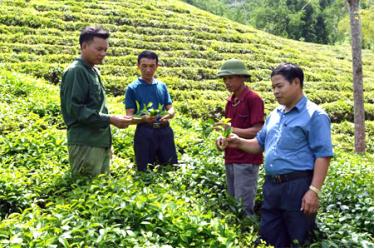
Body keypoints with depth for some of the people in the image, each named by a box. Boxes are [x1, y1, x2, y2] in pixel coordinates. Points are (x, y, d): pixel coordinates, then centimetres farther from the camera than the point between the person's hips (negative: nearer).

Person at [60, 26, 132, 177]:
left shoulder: (94, 71, 15)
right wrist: (110, 119, -19)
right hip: (85, 144, -9)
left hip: (101, 142, 9)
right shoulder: (75, 71, -11)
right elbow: (75, 109, -19)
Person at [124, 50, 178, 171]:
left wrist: (169, 115, -13)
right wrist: (144, 118, -25)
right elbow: (129, 117, -4)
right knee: (145, 171, 3)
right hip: (144, 133, -3)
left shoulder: (162, 86, 12)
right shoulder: (133, 88, 0)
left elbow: (171, 109, 12)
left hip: (165, 131, 4)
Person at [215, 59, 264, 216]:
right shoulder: (230, 101, 14)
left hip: (247, 161, -8)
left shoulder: (253, 99, -9)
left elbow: (257, 131, -14)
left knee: (244, 207, -4)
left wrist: (232, 130, -23)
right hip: (230, 160, 8)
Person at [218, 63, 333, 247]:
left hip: (298, 186, -7)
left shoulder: (314, 115, -9)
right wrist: (238, 142, 5)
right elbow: (260, 144, 24)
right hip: (271, 186, 7)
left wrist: (314, 191, -21)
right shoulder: (275, 115, 15)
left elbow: (323, 155, -14)